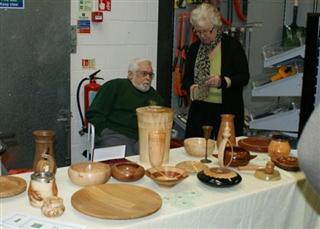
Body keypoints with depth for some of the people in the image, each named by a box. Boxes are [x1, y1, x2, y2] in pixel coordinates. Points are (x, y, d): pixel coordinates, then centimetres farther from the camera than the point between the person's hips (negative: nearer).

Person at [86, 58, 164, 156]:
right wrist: (106, 134, -9)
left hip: (142, 138, 5)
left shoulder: (154, 96, 26)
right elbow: (94, 114, 4)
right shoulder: (115, 86, 11)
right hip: (114, 134, -4)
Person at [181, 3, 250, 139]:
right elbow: (186, 78, 11)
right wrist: (191, 87, -11)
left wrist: (223, 81, -22)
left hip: (228, 111, -3)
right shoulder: (194, 48, 8)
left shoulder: (233, 46, -4)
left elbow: (244, 77, -5)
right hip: (200, 110, 3)